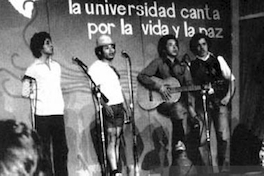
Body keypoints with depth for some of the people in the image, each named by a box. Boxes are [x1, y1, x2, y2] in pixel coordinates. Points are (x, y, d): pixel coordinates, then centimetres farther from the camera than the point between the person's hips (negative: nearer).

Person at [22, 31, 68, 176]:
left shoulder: (56, 66, 14)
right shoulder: (34, 68, -3)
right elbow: (25, 93, -5)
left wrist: (61, 103, 14)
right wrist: (39, 96, 6)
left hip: (58, 113, 5)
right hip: (42, 115, -5)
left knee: (62, 149, 5)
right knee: (44, 150, -1)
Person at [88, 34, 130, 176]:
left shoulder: (113, 68, 20)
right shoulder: (95, 67, -5)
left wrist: (125, 106, 17)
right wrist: (105, 105, -24)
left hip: (119, 107, 7)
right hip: (107, 108, -7)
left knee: (117, 140, 5)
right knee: (111, 139, -10)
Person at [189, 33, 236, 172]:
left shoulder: (218, 60, 9)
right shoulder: (192, 65, 9)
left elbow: (231, 79, 11)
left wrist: (228, 96, -2)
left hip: (220, 102, 0)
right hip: (201, 104, 0)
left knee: (223, 136, -10)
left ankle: (224, 166, 1)